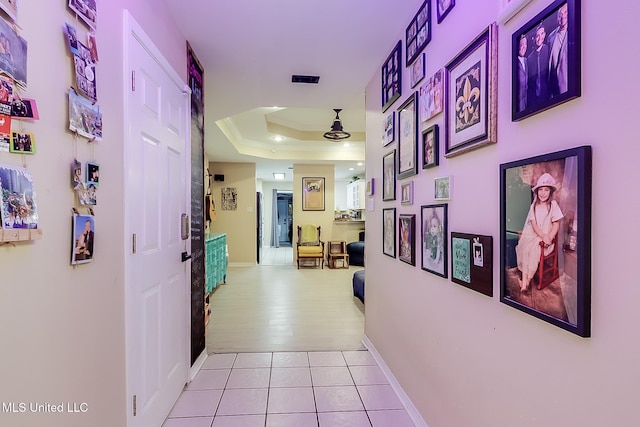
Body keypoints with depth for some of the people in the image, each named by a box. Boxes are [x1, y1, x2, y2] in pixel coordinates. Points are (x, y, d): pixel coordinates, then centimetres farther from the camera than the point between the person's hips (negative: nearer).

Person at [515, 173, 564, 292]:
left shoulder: (553, 204, -1)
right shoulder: (534, 205, 5)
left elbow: (556, 224, -4)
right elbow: (533, 224, -3)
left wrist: (549, 238, -19)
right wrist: (543, 236, -19)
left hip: (547, 237, -3)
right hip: (533, 234, 3)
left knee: (534, 249, -27)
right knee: (525, 248, -24)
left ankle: (526, 280, -15)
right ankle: (525, 279, -20)